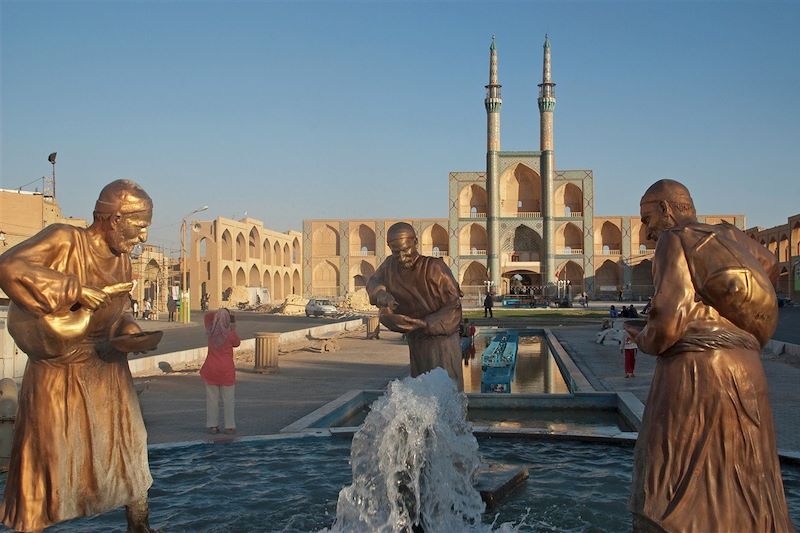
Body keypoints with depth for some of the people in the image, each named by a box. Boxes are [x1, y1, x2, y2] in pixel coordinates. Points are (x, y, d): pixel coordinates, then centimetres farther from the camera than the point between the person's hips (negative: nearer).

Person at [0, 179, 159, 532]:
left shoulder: (122, 260, 4)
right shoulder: (64, 240, -15)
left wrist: (131, 333, -6)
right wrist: (76, 291, -28)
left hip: (107, 371, 6)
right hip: (59, 374, -6)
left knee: (130, 450, 12)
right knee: (47, 459, 3)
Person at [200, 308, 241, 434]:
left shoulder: (210, 331, -2)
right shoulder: (230, 334, -12)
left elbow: (207, 316, 16)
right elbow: (237, 343, 9)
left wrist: (219, 314, 9)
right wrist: (233, 328, 12)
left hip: (211, 368, 3)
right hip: (226, 370, -3)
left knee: (212, 398, 9)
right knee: (228, 399, 5)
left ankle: (213, 425, 12)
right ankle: (230, 426, 7)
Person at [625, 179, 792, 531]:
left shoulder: (674, 240, -4)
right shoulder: (730, 236, 17)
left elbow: (669, 319, -15)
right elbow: (768, 266, 40)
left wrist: (643, 339, 5)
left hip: (694, 370, -7)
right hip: (745, 373, 7)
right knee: (744, 486, 14)